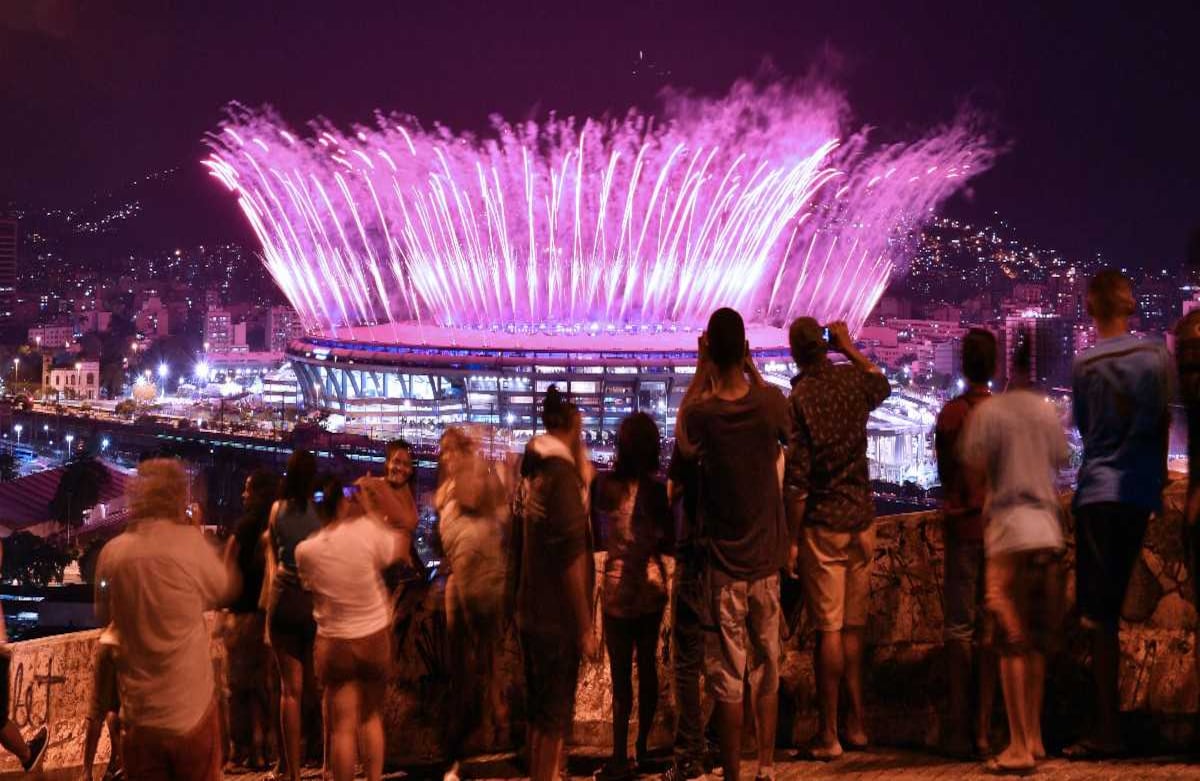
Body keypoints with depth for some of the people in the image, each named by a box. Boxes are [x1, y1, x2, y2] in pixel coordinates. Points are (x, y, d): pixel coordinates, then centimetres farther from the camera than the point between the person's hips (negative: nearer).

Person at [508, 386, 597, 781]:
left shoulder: (529, 474, 6)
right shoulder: (561, 475, -18)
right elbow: (571, 558, -20)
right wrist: (585, 626, -16)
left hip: (530, 612, 8)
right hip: (558, 616, -8)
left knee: (538, 706, 17)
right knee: (555, 712, 0)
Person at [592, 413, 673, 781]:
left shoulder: (603, 485, -9)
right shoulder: (656, 488, -8)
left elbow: (596, 539, 0)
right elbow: (669, 543, -5)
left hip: (617, 587, -2)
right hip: (652, 585, 2)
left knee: (621, 674, 1)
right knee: (648, 668, 14)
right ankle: (643, 747, 24)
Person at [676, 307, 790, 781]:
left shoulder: (700, 415, -15)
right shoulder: (771, 402, -9)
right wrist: (750, 368, 13)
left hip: (724, 564, -2)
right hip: (767, 561, 2)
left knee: (726, 679, 3)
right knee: (766, 672, 13)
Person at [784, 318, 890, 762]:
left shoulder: (800, 397, -14)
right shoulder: (854, 381, 0)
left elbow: (797, 480, -15)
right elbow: (883, 384, 28)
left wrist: (791, 540, -9)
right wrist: (849, 347, 30)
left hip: (822, 525, -5)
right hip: (861, 522, 5)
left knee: (829, 631, -2)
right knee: (854, 628, 13)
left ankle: (829, 735, 1)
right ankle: (857, 724, 19)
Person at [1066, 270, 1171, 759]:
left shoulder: (1085, 366, -3)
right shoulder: (1156, 356, 3)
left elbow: (1084, 427, 8)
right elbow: (1162, 423, 7)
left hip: (1098, 493, -3)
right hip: (1141, 492, 3)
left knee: (1100, 615, -4)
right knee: (1112, 607, 13)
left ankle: (1108, 729, -11)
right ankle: (1108, 724, 14)